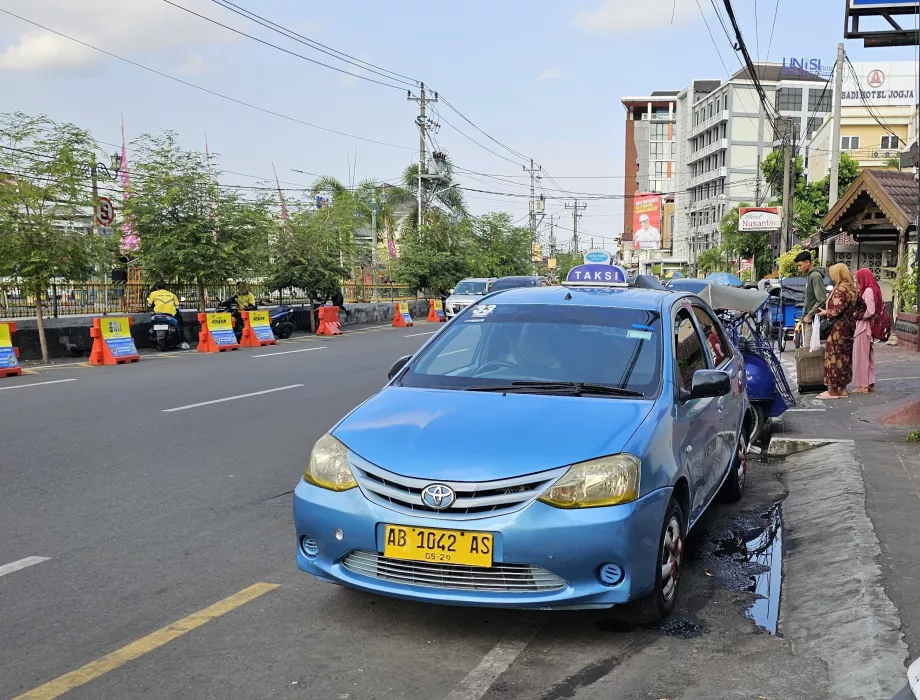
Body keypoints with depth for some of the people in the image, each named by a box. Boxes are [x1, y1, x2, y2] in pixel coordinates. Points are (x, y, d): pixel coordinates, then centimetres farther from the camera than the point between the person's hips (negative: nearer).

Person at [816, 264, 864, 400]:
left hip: (838, 327, -9)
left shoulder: (840, 289, -16)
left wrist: (826, 313, -6)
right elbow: (862, 306, 17)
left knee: (833, 356, -3)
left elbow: (837, 310, -22)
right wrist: (853, 317, 17)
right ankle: (843, 388, 16)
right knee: (845, 356, 12)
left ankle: (833, 390, 0)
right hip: (849, 326, 9)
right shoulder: (852, 289, 12)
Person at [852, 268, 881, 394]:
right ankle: (870, 383, 19)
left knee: (861, 356, -4)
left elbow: (869, 312, -22)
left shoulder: (868, 291, -16)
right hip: (867, 328, 10)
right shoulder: (872, 290, 13)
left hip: (863, 327, -10)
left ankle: (863, 385, 0)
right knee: (868, 356, 13)